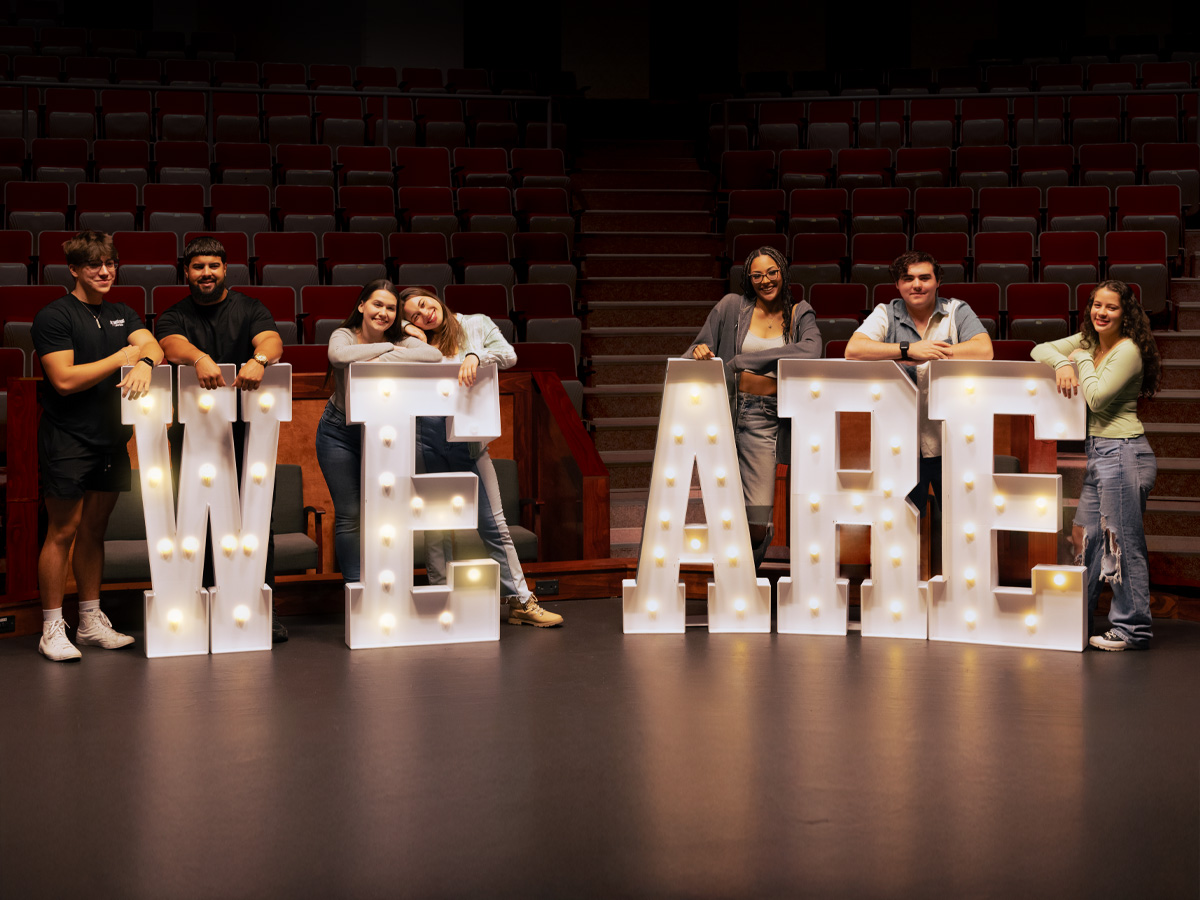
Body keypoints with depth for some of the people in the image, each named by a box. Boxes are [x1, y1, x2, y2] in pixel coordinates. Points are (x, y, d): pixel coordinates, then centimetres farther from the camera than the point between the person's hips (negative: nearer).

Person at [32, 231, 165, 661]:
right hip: (67, 439, -6)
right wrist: (122, 356, -12)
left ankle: (91, 621, 21)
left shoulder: (122, 315, 15)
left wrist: (144, 362, -25)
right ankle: (52, 629, 3)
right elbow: (65, 379, -16)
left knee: (94, 529, 13)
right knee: (63, 530, -3)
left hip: (111, 438, 6)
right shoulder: (54, 316, -7)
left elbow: (152, 345, -1)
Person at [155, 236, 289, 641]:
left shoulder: (249, 310, 9)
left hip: (247, 425, 0)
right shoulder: (174, 317, 8)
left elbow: (271, 340, -12)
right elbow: (173, 347, -15)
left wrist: (259, 358, -36)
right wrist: (200, 358, -38)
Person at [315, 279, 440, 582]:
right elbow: (339, 356, -37)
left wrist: (383, 359, -30)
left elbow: (434, 355, -26)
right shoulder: (344, 336, -11)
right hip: (340, 432, -2)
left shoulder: (398, 340, -7)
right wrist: (388, 347, -27)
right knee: (349, 514, 0)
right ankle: (354, 586, 8)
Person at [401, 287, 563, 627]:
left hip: (467, 437, -1)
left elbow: (508, 355, -4)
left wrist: (475, 356, -22)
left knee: (493, 523, -1)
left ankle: (520, 602, 4)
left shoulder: (477, 325, 10)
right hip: (425, 434, 1)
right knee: (435, 526, 3)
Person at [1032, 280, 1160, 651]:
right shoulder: (1089, 341, 12)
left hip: (1123, 452, -9)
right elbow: (1040, 350, 16)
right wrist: (1063, 363, -4)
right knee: (1085, 535, 13)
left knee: (1123, 542, -5)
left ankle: (1132, 630, 2)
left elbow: (1096, 397, -18)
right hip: (1097, 451, 9)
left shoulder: (1128, 350, -13)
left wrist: (1082, 359, -5)